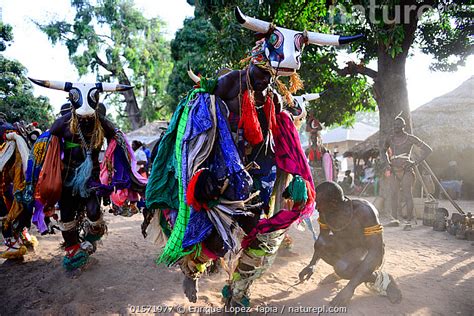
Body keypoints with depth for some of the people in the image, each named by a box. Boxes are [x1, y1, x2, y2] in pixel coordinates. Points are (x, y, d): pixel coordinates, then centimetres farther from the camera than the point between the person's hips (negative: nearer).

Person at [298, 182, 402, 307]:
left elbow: (376, 251, -34)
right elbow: (323, 236, 2)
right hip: (346, 248, 6)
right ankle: (340, 271, 7)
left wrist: (350, 287, -40)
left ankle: (379, 279, -6)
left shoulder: (364, 211, -34)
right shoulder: (326, 211, -16)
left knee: (343, 268, -34)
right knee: (321, 243, -21)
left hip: (368, 252, -6)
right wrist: (312, 264, -12)